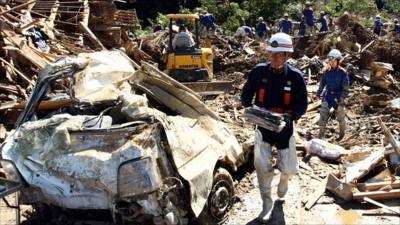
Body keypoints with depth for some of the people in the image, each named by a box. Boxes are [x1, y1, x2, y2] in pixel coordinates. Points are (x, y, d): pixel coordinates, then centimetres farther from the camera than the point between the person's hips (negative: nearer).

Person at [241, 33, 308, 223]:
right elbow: (246, 94, 3)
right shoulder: (258, 71, -9)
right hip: (262, 126, 0)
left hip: (285, 128, 0)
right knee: (263, 167, -3)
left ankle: (284, 179, 48)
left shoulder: (295, 76, -11)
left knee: (289, 168, 9)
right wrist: (249, 108, -17)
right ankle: (267, 203, 19)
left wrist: (291, 116, -25)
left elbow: (302, 104, -6)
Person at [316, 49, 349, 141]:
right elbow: (322, 83, 11)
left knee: (340, 116, 11)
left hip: (338, 97, -2)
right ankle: (321, 134, 5)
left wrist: (342, 97, -20)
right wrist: (318, 93, 16)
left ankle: (342, 133, 34)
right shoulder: (326, 71, -2)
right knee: (323, 114, -3)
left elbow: (345, 87, -11)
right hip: (328, 95, 3)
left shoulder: (343, 72, -11)